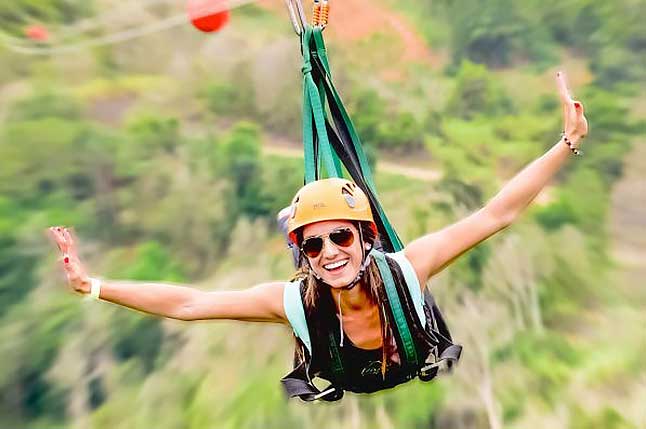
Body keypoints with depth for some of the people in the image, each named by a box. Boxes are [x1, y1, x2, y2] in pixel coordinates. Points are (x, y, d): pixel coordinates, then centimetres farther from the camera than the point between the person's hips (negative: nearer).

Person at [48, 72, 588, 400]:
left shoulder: (407, 269, -38)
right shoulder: (294, 300, -37)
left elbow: (497, 213, -33)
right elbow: (185, 302, -32)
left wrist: (568, 141, -35)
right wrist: (92, 284, -34)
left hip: (425, 394, 1)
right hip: (342, 404, 1)